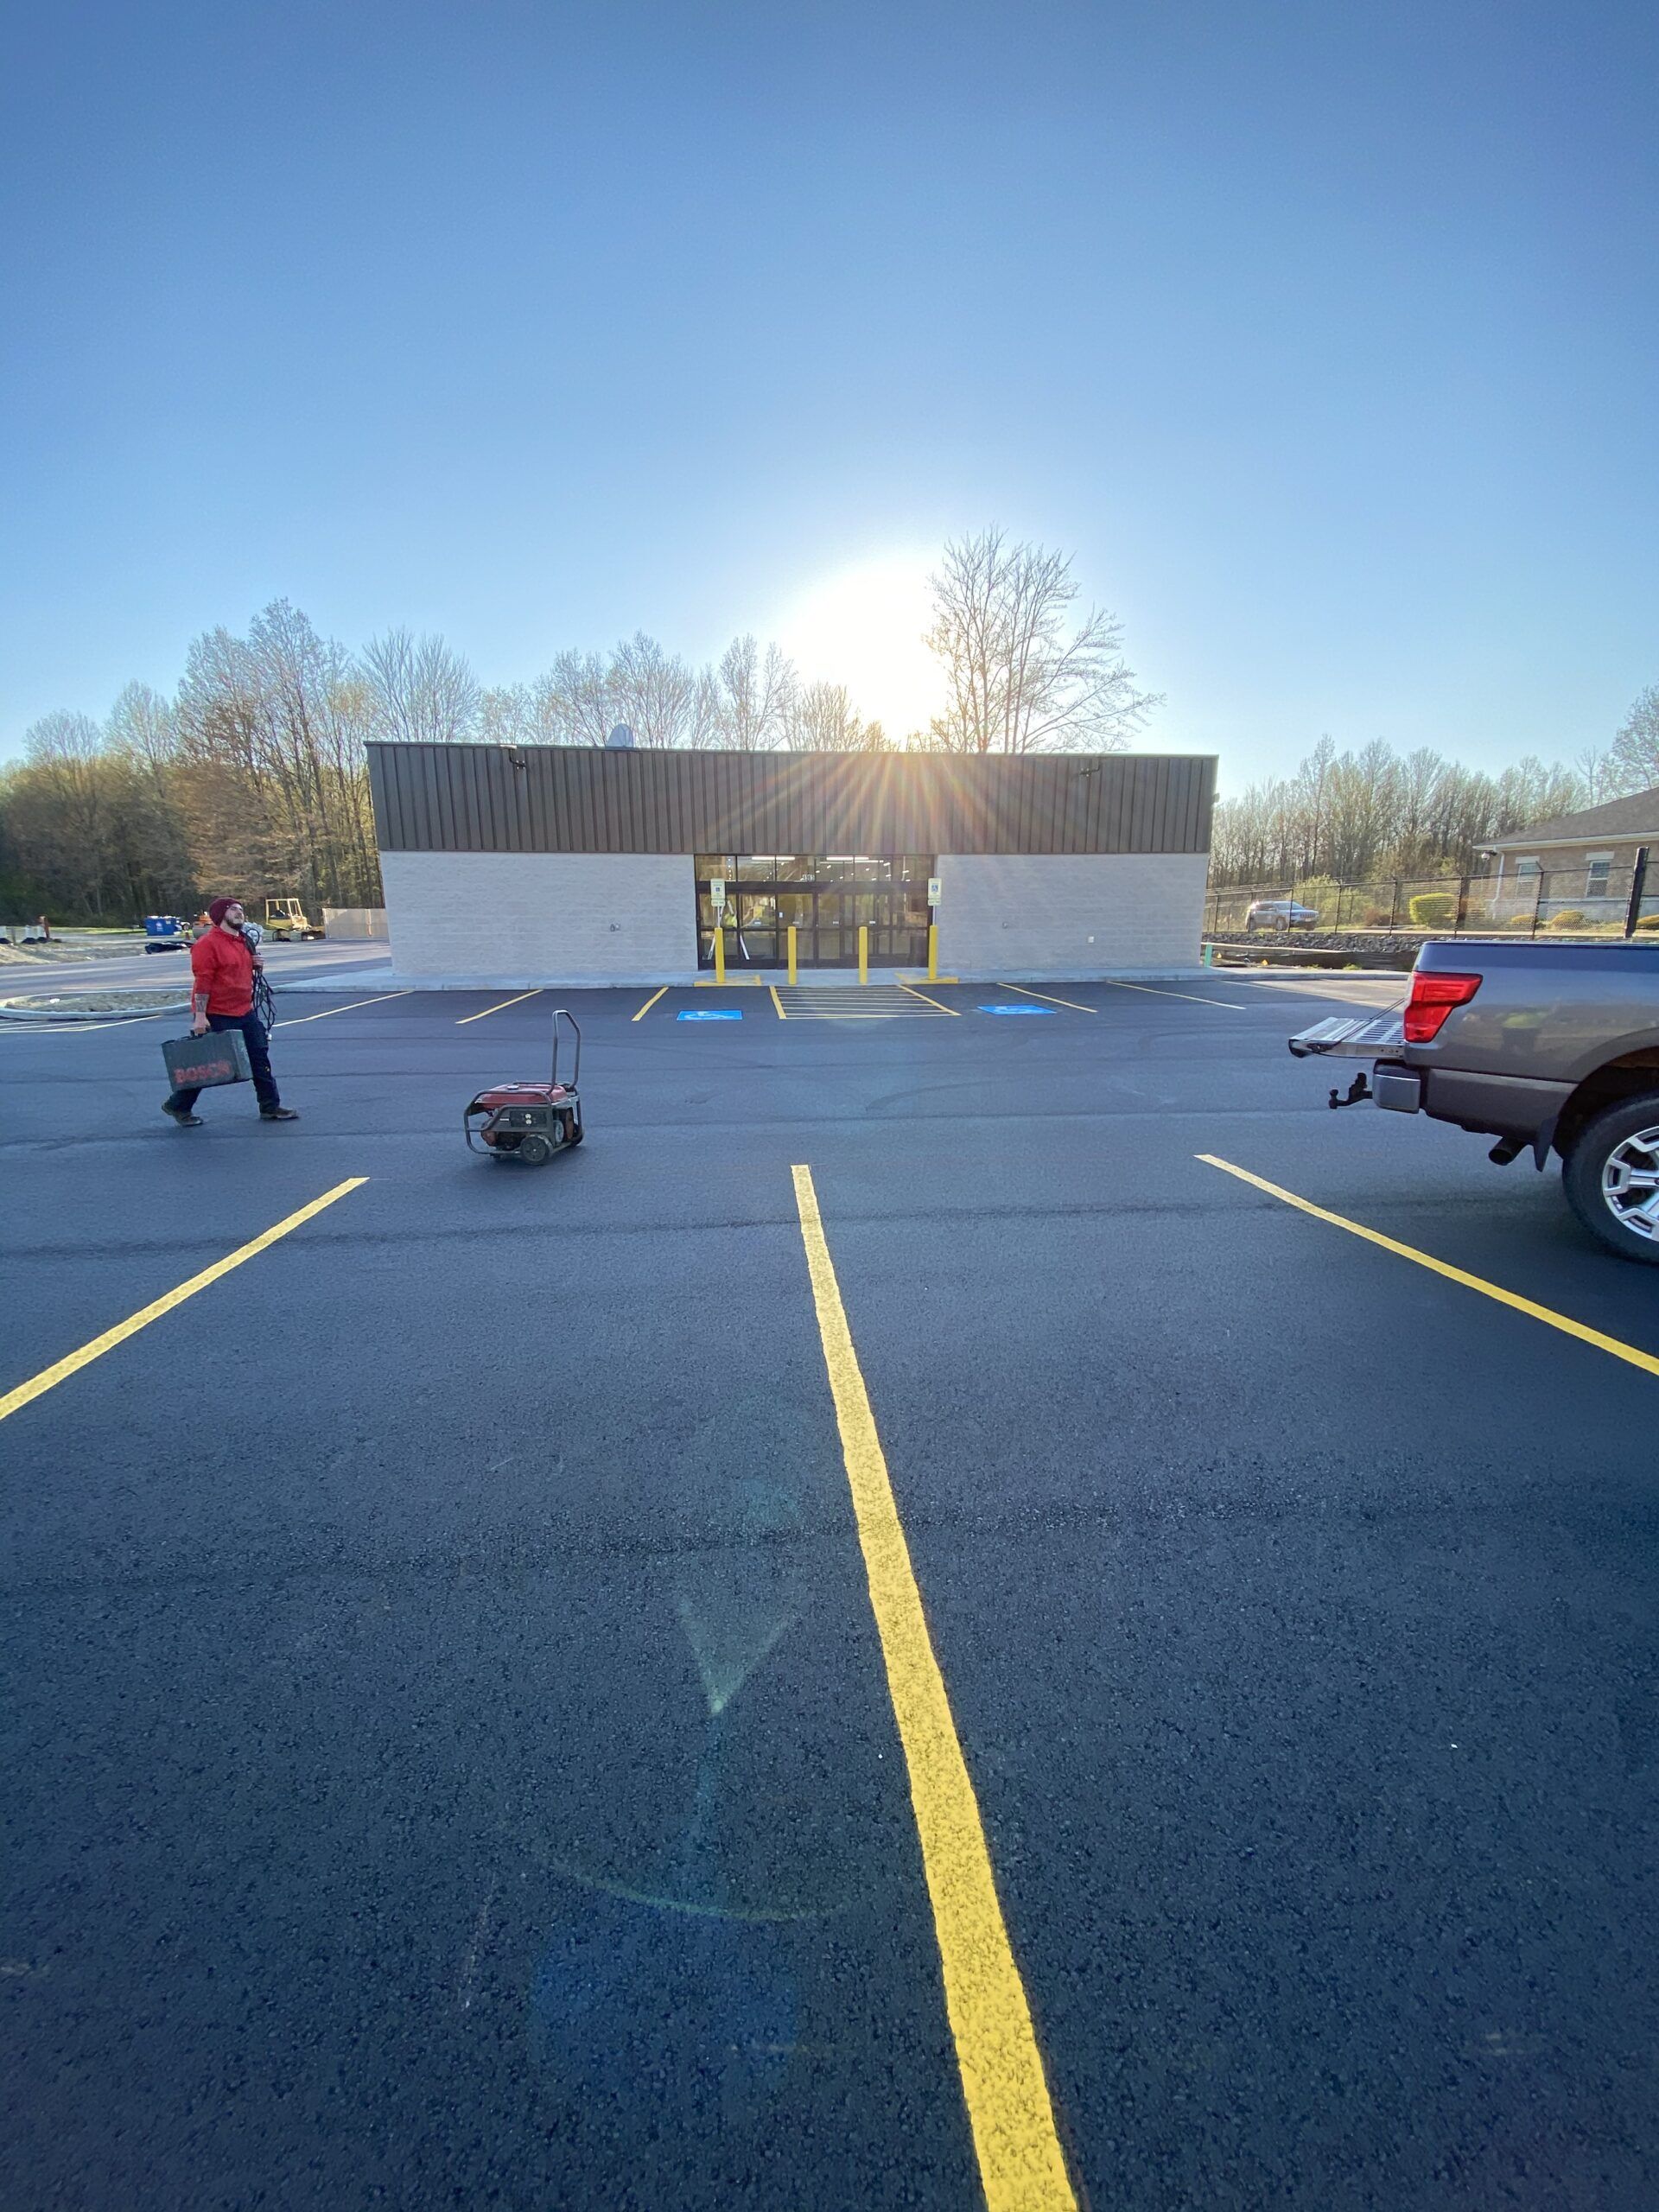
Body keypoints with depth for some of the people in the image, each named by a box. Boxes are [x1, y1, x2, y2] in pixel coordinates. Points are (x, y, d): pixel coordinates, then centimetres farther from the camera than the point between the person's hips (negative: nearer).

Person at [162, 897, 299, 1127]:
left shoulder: (244, 942, 13)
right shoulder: (208, 944, -14)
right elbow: (202, 981, -19)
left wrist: (256, 966, 4)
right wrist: (200, 1016, -22)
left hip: (245, 1013, 8)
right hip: (216, 1017, -8)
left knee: (260, 1058, 7)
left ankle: (270, 1107, 15)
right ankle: (178, 1106, 21)